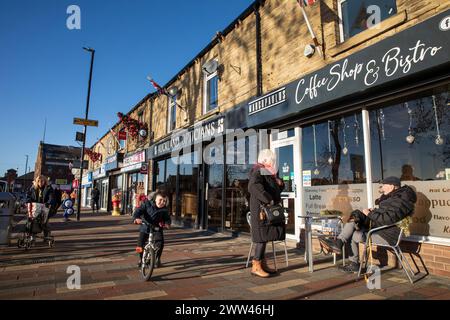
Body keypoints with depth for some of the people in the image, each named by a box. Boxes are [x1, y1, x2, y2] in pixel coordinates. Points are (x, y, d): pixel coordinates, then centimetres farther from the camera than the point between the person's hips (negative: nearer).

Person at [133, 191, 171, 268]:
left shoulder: (164, 209, -9)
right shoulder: (147, 204, -14)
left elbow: (167, 218, -8)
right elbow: (138, 211, -24)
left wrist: (167, 224, -32)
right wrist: (136, 218, -44)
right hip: (145, 227, 0)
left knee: (160, 242, -20)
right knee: (140, 243, -7)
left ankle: (157, 259, 6)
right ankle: (141, 259, 24)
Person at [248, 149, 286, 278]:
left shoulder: (268, 173, 16)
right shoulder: (258, 172, -13)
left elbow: (277, 189, 26)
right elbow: (253, 187, -33)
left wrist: (279, 183, 3)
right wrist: (268, 200, -30)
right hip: (261, 210, -9)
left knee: (265, 237, 13)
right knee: (263, 237, -8)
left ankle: (263, 264, 22)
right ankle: (256, 266, 0)